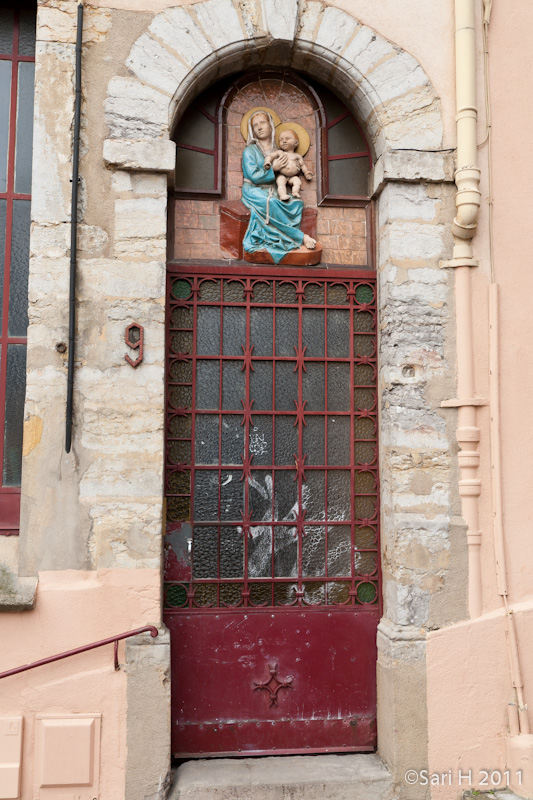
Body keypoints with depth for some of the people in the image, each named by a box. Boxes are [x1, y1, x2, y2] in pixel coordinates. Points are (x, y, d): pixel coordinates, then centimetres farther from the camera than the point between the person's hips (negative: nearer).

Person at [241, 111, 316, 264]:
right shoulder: (249, 151, 2)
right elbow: (254, 176, -10)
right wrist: (273, 169, -10)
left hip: (273, 193, 5)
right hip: (254, 192, -5)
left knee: (296, 203, -22)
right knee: (272, 205, -36)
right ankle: (301, 237, -30)